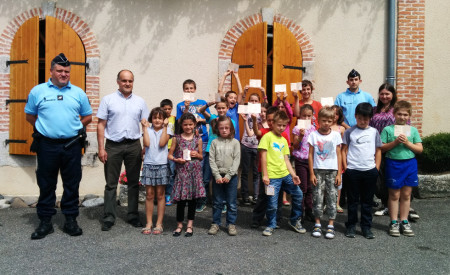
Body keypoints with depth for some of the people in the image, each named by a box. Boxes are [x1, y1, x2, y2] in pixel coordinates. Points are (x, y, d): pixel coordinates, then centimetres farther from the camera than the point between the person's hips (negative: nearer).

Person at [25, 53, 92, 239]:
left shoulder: (78, 93, 7)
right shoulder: (38, 91, 4)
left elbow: (88, 117, 14)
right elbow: (30, 116, 12)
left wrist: (73, 127, 6)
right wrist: (46, 128, 6)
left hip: (72, 146, 1)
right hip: (47, 146, -1)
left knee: (72, 184, 7)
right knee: (46, 185, 7)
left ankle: (71, 220, 19)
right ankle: (45, 222, 19)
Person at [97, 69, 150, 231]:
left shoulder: (140, 102, 10)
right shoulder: (108, 100, 4)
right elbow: (101, 125, 1)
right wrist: (101, 148, -7)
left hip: (134, 145, 2)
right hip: (113, 145, -2)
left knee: (134, 183, 9)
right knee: (111, 184, 3)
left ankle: (133, 216, 20)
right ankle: (109, 218, 13)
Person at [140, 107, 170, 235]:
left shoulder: (166, 131, 4)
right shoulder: (148, 130, 6)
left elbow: (162, 143, -14)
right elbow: (147, 144, -10)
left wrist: (165, 127, -11)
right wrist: (145, 128, -8)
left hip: (162, 165, -1)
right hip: (149, 164, 1)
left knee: (160, 195, 5)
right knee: (149, 194, 6)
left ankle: (159, 224, 13)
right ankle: (149, 223, 15)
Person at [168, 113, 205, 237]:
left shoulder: (198, 139, 6)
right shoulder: (177, 138, 2)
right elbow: (170, 154, 4)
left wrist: (197, 155, -7)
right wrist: (176, 159, -14)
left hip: (195, 171, 1)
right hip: (181, 171, -1)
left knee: (193, 198, 6)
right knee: (181, 199, 1)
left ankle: (190, 225, 18)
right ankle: (179, 224, 17)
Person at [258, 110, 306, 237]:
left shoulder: (284, 140, 16)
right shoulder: (267, 137, -3)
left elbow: (286, 159, 16)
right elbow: (263, 156, -8)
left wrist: (293, 174, 6)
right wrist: (265, 175, -13)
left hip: (285, 174, 6)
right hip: (272, 176, -6)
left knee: (298, 194, 5)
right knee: (272, 204, -4)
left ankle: (295, 221, 24)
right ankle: (271, 225, 20)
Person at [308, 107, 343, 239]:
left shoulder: (336, 135, 3)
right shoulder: (314, 135, 1)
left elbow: (338, 155, 4)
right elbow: (310, 155, 2)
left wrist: (339, 174, 0)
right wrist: (311, 173, -3)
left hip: (332, 170, 1)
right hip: (318, 170, 0)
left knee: (332, 197, 2)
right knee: (317, 197, 2)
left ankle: (331, 225, 11)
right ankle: (317, 224, 15)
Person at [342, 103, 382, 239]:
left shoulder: (374, 132, 8)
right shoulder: (349, 132, 3)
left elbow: (378, 151, 11)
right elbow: (344, 150, 3)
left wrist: (376, 168, 4)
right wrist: (345, 167, -4)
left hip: (370, 170, 2)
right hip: (352, 170, -2)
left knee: (367, 200, 9)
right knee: (353, 200, 7)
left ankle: (366, 226, 19)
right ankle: (351, 225, 17)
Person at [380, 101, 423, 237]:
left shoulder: (413, 130, 7)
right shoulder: (388, 129, -1)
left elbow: (420, 149, 3)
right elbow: (381, 148, -5)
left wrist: (407, 143, -11)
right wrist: (395, 142, -16)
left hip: (410, 163, 3)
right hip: (393, 163, -3)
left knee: (406, 195, 10)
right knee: (394, 195, 5)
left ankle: (404, 222, 22)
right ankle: (394, 222, 15)